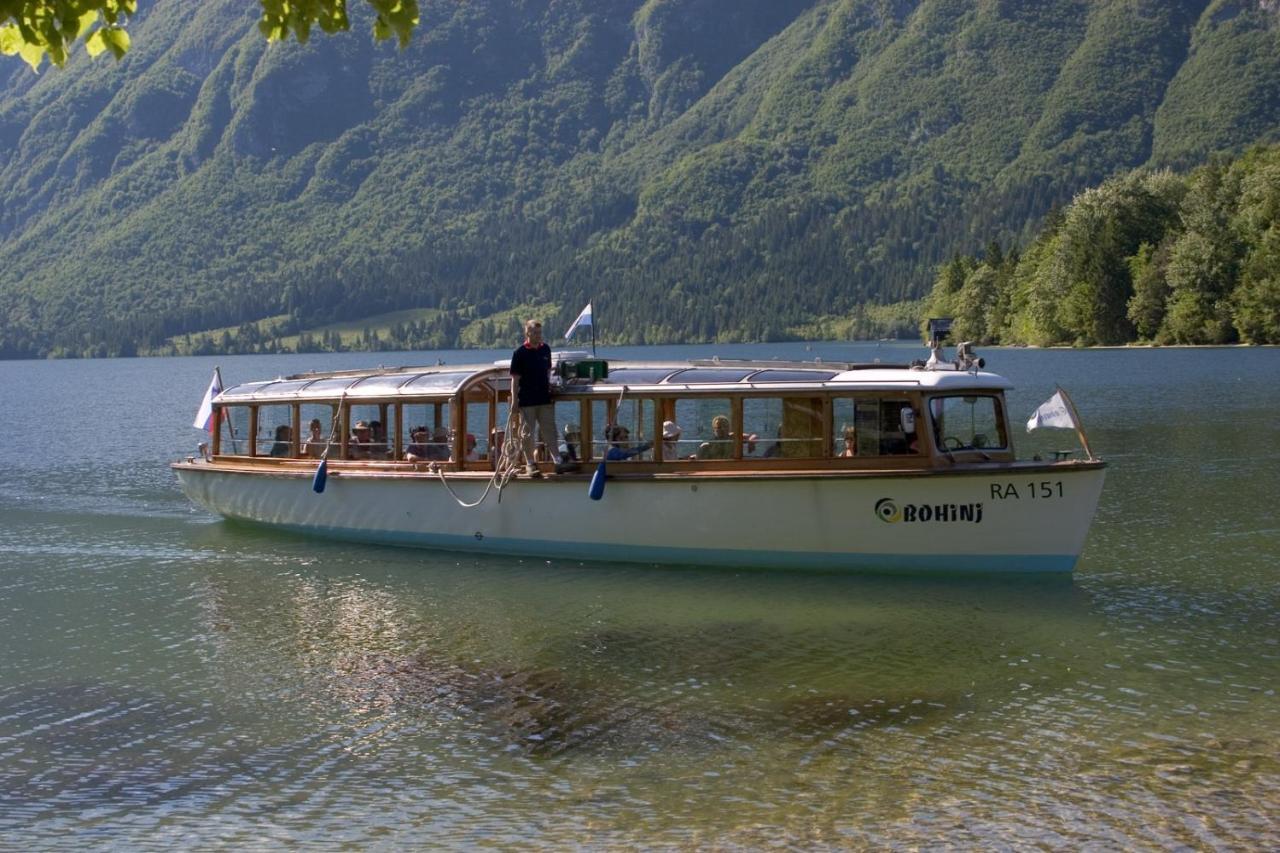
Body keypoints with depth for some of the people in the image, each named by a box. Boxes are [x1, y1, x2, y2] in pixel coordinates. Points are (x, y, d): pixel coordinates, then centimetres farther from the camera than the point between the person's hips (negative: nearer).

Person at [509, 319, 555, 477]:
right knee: (527, 434, 3)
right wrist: (514, 401, -10)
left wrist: (548, 384, 5)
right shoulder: (520, 353, -7)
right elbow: (515, 378, -7)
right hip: (527, 400, -4)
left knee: (549, 431, 4)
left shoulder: (545, 349, 6)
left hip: (545, 398, 4)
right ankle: (530, 464, 12)